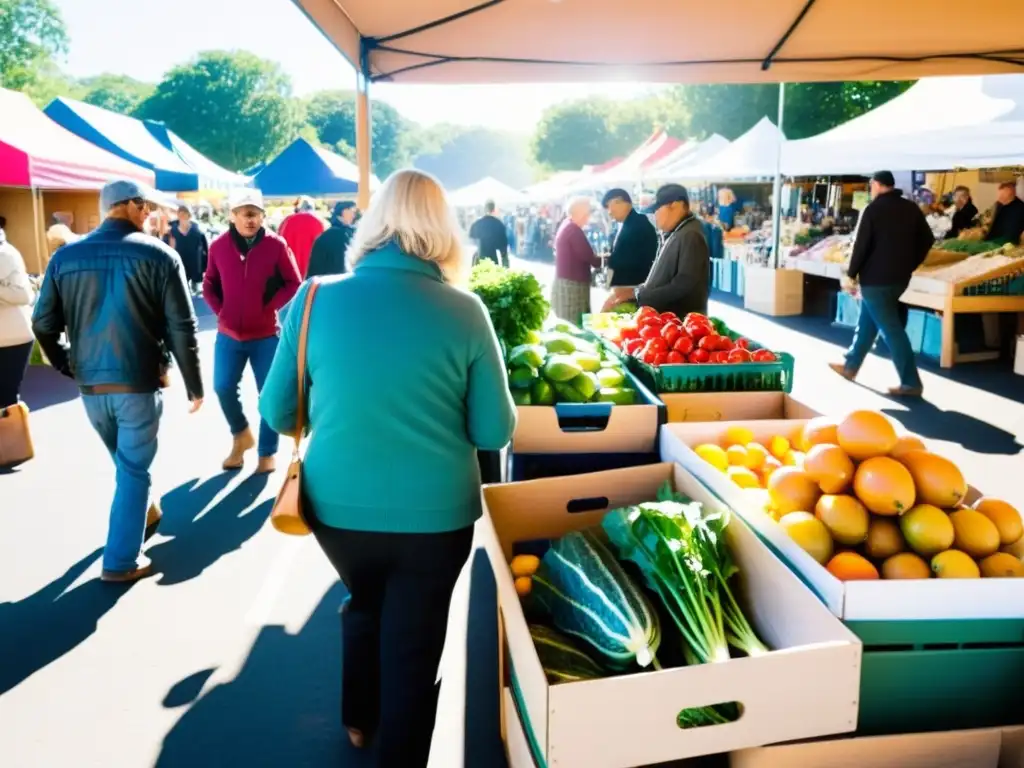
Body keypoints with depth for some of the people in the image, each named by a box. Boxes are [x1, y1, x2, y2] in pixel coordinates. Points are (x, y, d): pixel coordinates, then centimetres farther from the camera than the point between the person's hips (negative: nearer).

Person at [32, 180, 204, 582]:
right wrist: (194, 384, -1)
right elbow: (182, 328, -10)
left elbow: (43, 324, 4)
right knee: (133, 470, 7)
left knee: (126, 461, 25)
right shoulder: (159, 255, -9)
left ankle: (144, 513, 44)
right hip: (140, 383, -4)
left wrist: (69, 366, 19)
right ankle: (121, 561, 11)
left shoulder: (65, 256, 3)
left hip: (90, 385, 4)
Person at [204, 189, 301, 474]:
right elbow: (209, 285, 10)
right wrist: (221, 311, -2)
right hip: (229, 334, 3)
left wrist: (271, 306, -10)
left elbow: (293, 283, -3)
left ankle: (267, 453, 17)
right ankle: (241, 435, 33)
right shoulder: (218, 246, -1)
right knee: (223, 387, 6)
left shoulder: (276, 244, -8)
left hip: (266, 334, -2)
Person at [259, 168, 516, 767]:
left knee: (365, 606, 31)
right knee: (413, 646, 17)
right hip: (434, 513, -3)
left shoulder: (316, 299, -7)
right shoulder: (464, 311, -12)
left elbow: (277, 412, 2)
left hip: (337, 506, 3)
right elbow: (496, 432, -6)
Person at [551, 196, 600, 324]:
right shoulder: (574, 229, -16)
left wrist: (596, 258, 7)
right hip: (572, 285, -10)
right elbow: (588, 256, -16)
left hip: (564, 282, 10)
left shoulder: (565, 226, 14)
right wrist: (602, 260, 2)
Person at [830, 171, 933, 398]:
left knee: (891, 329, -6)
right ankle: (850, 366, 32)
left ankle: (911, 383, -6)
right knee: (867, 321, 21)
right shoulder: (912, 208, 9)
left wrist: (851, 274, -6)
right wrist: (910, 265, 19)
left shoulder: (873, 209, -11)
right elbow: (927, 240, 11)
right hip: (900, 277, 8)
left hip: (876, 278, -8)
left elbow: (861, 245, -15)